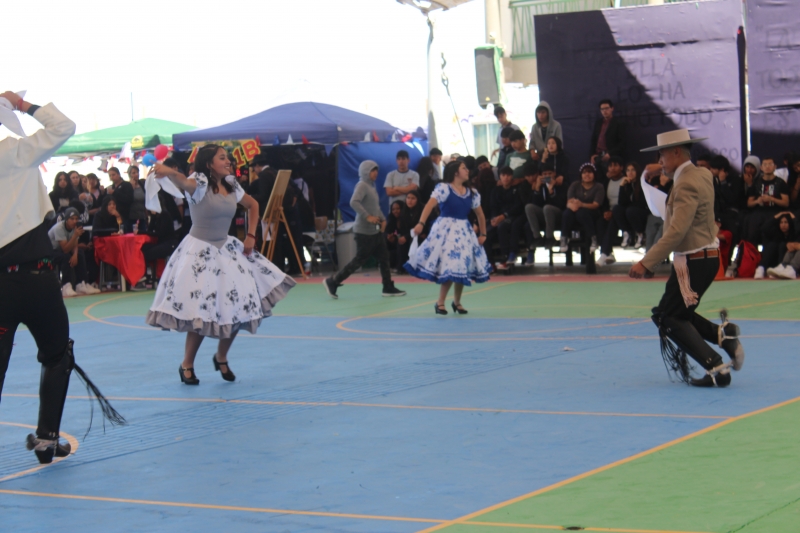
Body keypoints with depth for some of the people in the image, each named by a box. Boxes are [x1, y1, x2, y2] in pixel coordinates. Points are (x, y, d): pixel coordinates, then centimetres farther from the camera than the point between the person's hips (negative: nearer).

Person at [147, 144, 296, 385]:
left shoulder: (232, 187, 5)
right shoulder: (199, 185, -14)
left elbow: (253, 205, 22)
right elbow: (182, 182, -37)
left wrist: (250, 236, 10)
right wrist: (167, 171, -60)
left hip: (226, 249, 6)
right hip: (200, 252, -6)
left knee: (239, 306, 1)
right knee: (201, 311, -10)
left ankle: (221, 357, 23)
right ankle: (187, 365, 10)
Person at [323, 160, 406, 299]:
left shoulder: (372, 186, 13)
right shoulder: (362, 185, -14)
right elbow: (354, 202, -29)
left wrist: (383, 219, 8)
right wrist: (367, 216, -31)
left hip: (375, 231, 9)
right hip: (364, 231, -9)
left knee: (384, 257, 9)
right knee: (359, 260, -4)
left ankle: (388, 288, 15)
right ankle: (332, 282, 4)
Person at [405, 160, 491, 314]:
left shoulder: (472, 193, 8)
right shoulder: (444, 188, -10)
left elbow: (480, 214, 20)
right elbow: (430, 205, -23)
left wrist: (483, 234, 16)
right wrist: (421, 223, -36)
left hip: (464, 231, 6)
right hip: (445, 230, -6)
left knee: (462, 267, 7)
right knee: (448, 267, -10)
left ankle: (457, 301, 24)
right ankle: (440, 302, 3)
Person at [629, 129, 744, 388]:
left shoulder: (686, 184, -20)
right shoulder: (702, 175, 8)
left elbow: (677, 232, -28)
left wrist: (646, 263, -30)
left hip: (693, 260, -10)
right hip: (707, 256, 10)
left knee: (669, 318, -2)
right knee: (677, 313, 18)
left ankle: (716, 368, -7)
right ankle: (722, 333, 4)